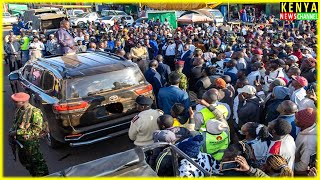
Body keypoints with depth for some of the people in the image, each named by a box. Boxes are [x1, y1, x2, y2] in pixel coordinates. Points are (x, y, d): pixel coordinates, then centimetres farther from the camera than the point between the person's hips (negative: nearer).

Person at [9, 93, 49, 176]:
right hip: (20, 141, 8)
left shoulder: (35, 112, -22)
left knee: (37, 162, 6)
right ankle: (34, 175, 44)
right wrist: (12, 130, -4)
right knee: (24, 160, 23)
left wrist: (17, 132, -26)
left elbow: (37, 129, -27)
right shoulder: (18, 111, 2)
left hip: (31, 142, -8)